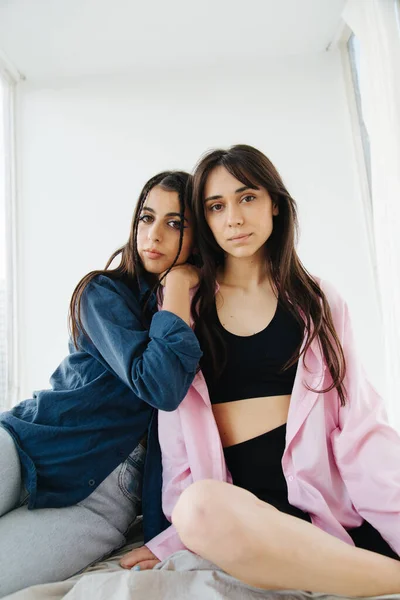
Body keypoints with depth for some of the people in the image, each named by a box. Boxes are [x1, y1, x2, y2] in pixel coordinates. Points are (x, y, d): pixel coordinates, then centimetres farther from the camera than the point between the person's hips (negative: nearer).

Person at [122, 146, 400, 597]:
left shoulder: (319, 302, 9)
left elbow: (358, 422, 1)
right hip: (242, 498, 1)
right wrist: (176, 536, -1)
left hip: (327, 490, 0)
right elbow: (175, 424, 6)